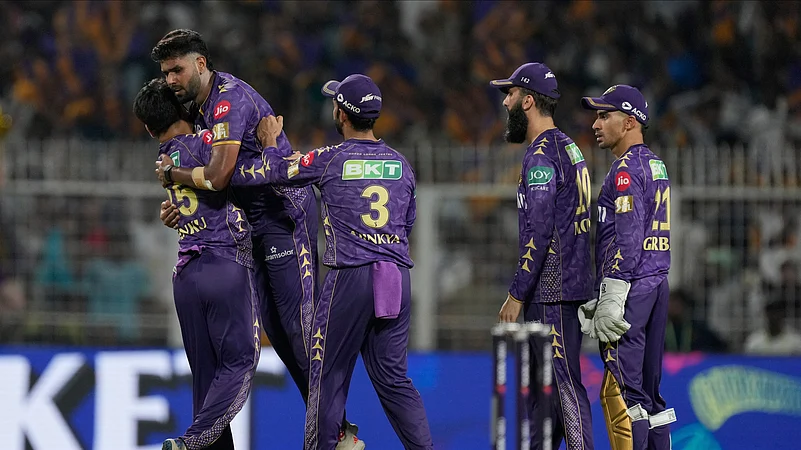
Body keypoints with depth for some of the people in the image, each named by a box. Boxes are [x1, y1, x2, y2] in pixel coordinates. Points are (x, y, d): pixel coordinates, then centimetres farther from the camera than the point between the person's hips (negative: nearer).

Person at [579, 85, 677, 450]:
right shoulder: (657, 165, 18)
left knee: (620, 391, -10)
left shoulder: (627, 168, -10)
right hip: (659, 284, 10)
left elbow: (628, 238, -18)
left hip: (630, 289, -10)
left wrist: (611, 299, -20)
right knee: (649, 389, 10)